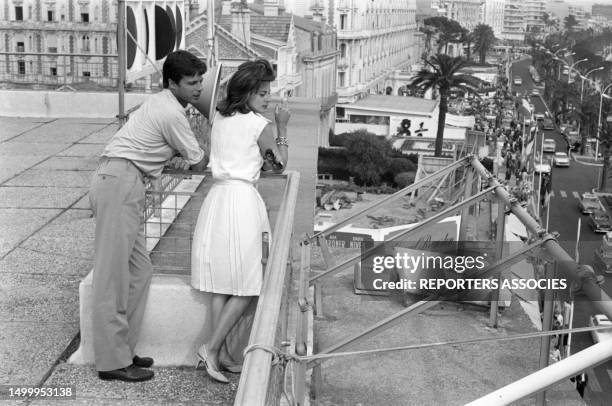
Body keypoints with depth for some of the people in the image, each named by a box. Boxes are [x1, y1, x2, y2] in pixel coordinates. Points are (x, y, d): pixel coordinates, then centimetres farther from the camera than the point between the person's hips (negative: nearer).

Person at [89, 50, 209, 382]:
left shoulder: (160, 103, 20)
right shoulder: (172, 114, -11)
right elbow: (200, 164, -3)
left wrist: (177, 161, 6)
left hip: (124, 184, 10)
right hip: (119, 182, -10)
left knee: (139, 269, 11)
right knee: (114, 273, -7)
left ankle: (122, 348, 17)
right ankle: (112, 361, -3)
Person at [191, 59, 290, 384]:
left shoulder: (219, 118, 12)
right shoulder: (260, 125, -6)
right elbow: (280, 164, 8)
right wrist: (282, 128, 12)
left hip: (217, 196, 7)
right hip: (242, 199, -7)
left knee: (221, 284, 9)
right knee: (246, 287, 2)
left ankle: (216, 355, 11)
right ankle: (211, 347, -2)